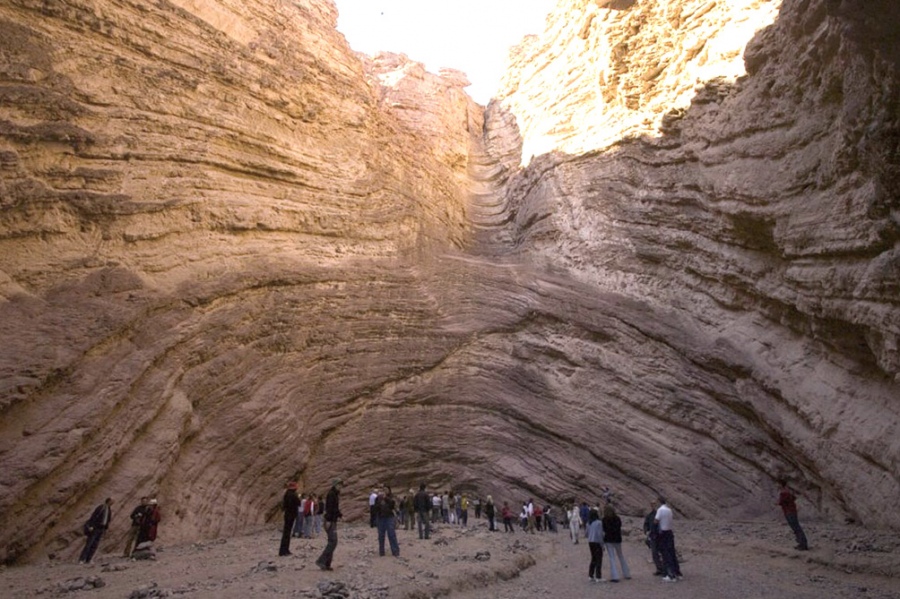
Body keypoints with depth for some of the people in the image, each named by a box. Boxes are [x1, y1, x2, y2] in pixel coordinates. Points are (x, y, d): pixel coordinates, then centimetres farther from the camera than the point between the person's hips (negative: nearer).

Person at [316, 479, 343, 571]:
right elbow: (329, 508, -20)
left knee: (332, 542, 10)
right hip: (330, 521, -10)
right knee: (333, 541, -13)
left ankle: (327, 564, 13)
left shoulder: (336, 494, 17)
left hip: (333, 521, 10)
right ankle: (321, 561, -10)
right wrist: (328, 520, -24)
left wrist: (339, 515, 10)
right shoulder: (331, 494, -12)